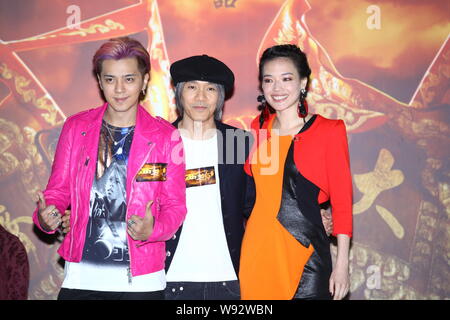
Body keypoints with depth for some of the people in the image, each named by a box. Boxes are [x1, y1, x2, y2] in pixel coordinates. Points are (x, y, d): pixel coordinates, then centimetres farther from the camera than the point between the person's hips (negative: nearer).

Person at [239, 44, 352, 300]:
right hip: (257, 249, 4)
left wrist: (342, 264, -7)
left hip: (304, 252, -4)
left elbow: (342, 202, -4)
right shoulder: (259, 126, 9)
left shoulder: (328, 130, -4)